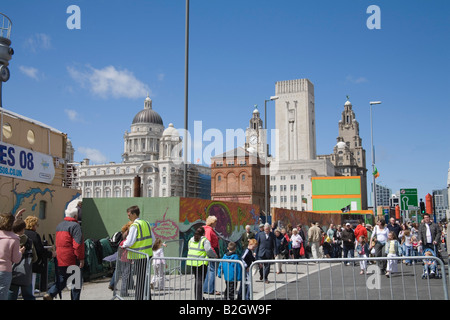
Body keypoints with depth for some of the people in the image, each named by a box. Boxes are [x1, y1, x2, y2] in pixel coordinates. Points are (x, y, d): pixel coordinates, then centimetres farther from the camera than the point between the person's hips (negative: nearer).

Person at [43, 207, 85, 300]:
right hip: (72, 260, -7)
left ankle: (50, 294, -3)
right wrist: (81, 258, -14)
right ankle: (75, 298, 7)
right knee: (76, 281, 4)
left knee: (61, 280, 15)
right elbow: (78, 243, -17)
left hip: (59, 260, 7)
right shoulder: (75, 225, -11)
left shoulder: (59, 226, 15)